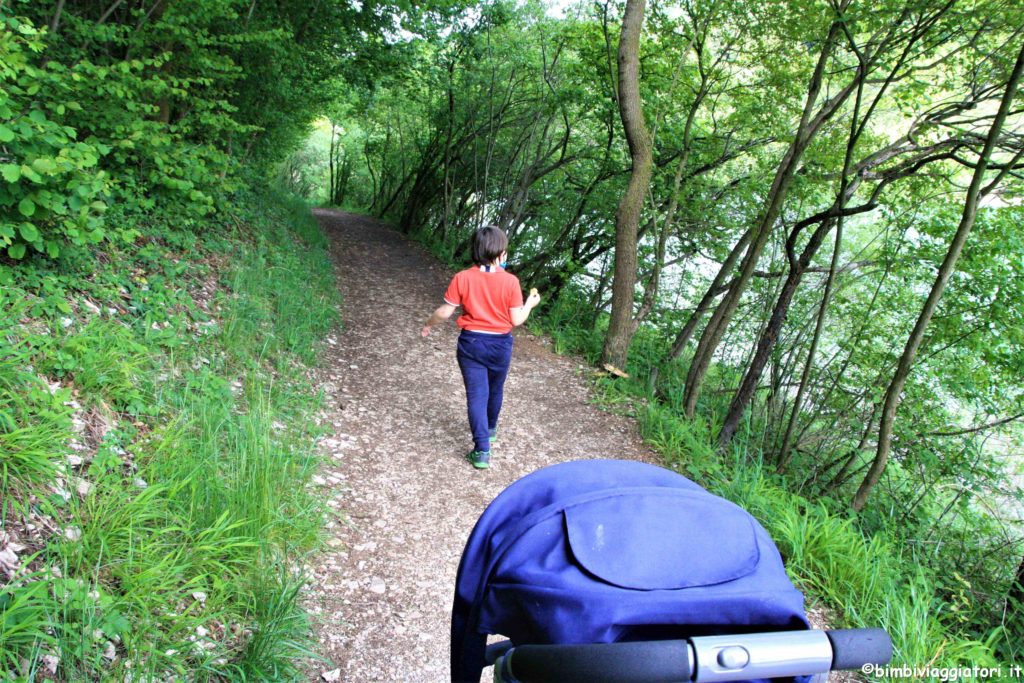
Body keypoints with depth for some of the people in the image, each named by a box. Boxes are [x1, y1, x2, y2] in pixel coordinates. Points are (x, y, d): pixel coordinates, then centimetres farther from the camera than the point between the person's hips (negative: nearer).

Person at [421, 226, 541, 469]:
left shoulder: (462, 278, -11)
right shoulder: (510, 281, -13)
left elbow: (445, 313, -6)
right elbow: (516, 320, -9)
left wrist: (428, 324, 13)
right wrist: (530, 304, 10)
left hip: (471, 343, -1)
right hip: (500, 344, 1)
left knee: (477, 394, 3)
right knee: (495, 390, 23)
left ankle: (482, 450, -2)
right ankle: (490, 429, 46)